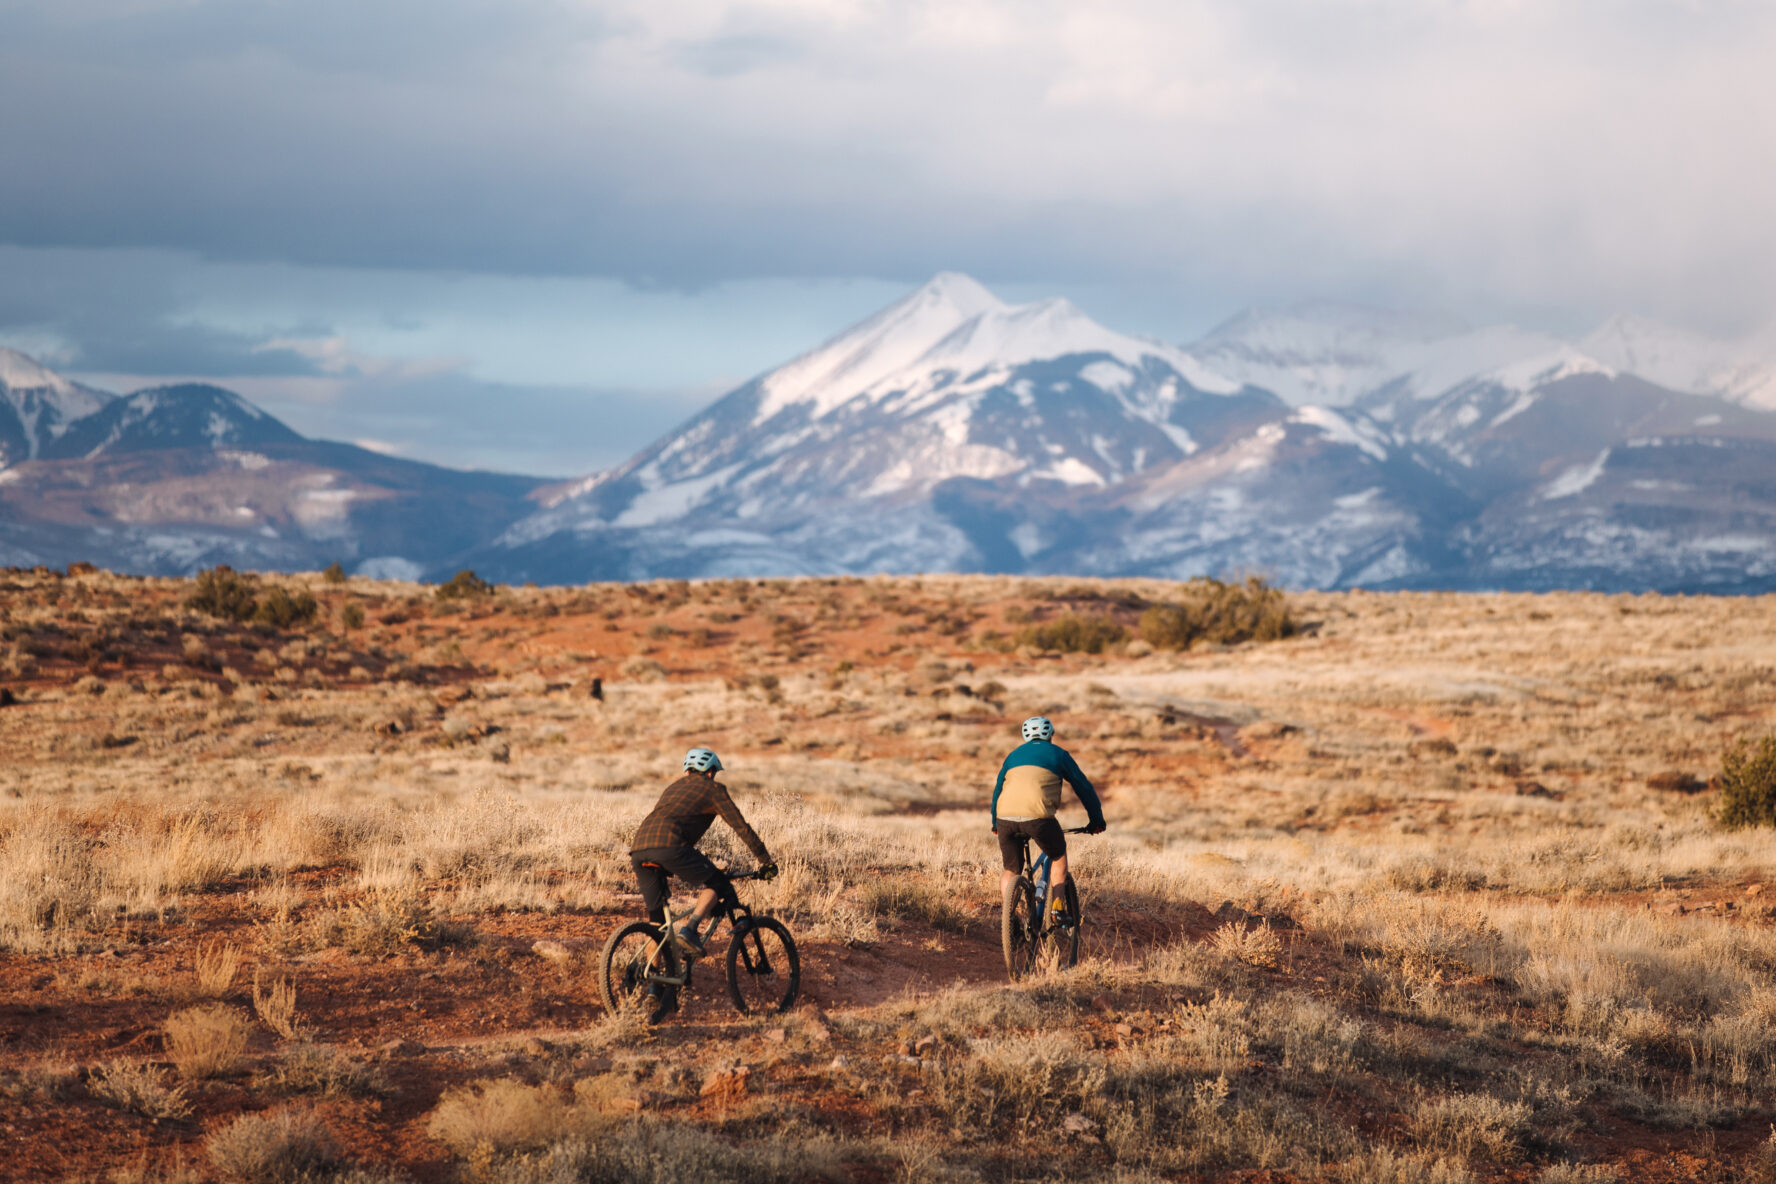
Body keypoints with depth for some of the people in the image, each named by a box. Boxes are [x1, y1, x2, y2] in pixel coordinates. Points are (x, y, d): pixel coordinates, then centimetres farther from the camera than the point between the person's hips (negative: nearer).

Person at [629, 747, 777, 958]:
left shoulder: (674, 787, 36)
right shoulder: (712, 788, 16)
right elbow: (741, 827, 12)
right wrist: (766, 861, 17)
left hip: (638, 850, 7)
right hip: (668, 844, -7)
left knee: (656, 917, 15)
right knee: (717, 884, 6)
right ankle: (690, 929, -16)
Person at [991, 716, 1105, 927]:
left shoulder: (1014, 755, 27)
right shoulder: (1057, 754, 17)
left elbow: (998, 789, 34)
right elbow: (1083, 786, 19)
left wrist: (996, 823, 47)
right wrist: (1096, 820, 29)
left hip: (1006, 817, 3)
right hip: (1038, 816, -3)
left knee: (1010, 870, 18)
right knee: (1058, 857, 22)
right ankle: (1058, 910, 13)